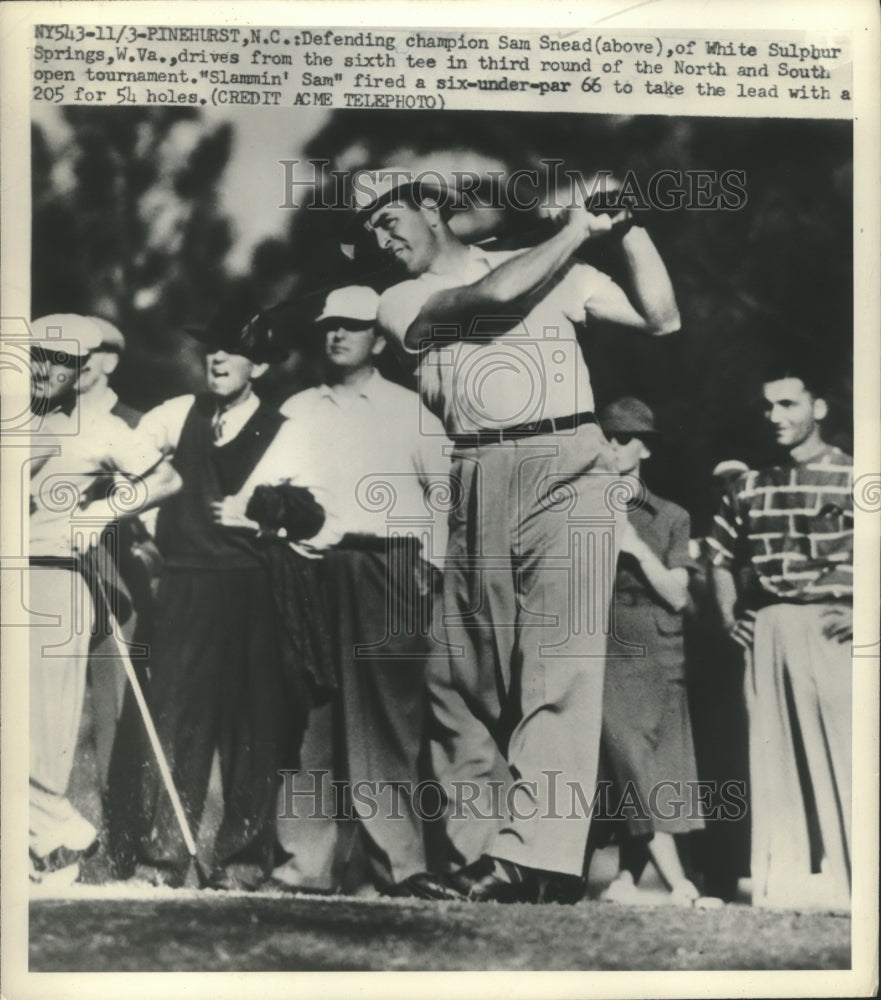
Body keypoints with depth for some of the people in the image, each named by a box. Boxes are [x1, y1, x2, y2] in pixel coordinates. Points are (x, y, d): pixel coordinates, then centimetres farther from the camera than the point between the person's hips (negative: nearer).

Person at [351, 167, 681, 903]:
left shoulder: (556, 272, 14)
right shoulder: (401, 304, 12)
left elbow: (662, 318, 13)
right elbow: (495, 297, -6)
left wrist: (624, 226, 6)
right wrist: (578, 226, 3)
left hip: (566, 467, -2)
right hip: (479, 485, 3)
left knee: (560, 661, -14)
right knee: (476, 676, 3)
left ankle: (533, 856, -18)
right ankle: (477, 842, 12)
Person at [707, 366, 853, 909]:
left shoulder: (853, 478, 2)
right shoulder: (750, 487, 15)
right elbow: (721, 558, 26)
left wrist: (862, 615, -13)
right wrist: (730, 616, 13)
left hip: (833, 629, -4)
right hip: (767, 634, 4)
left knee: (842, 754, -7)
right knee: (774, 757, 4)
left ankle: (847, 882, 0)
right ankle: (786, 886, 11)